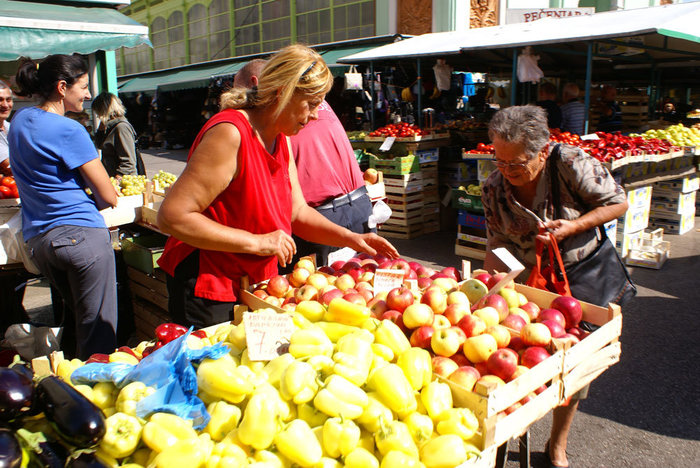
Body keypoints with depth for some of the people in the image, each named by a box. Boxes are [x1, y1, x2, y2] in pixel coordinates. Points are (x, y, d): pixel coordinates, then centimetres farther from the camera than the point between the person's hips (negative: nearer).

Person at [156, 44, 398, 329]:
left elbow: (297, 211, 10)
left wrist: (350, 238, -3)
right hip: (209, 292, -8)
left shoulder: (280, 139, 6)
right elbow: (172, 217, -28)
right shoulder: (230, 134, -24)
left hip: (257, 283, 9)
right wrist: (257, 242, -26)